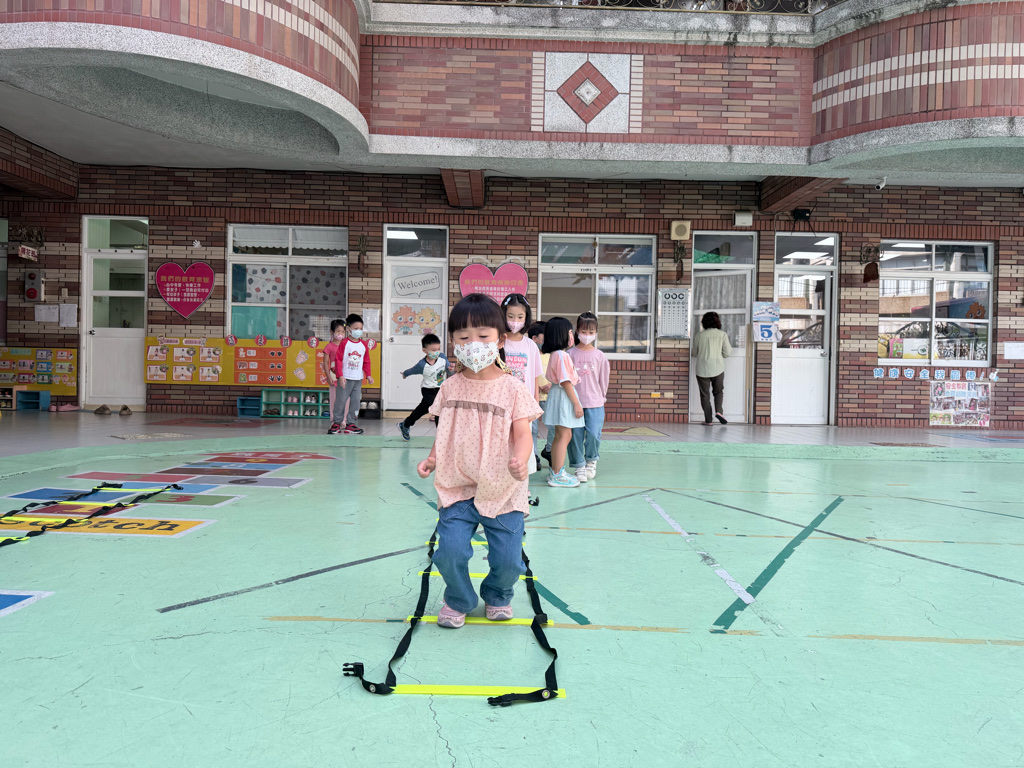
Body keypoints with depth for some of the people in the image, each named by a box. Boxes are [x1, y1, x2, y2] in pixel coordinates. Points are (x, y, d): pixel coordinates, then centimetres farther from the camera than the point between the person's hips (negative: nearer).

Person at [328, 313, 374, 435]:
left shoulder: (364, 344, 7)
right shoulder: (344, 343, -6)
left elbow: (366, 361, 13)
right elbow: (338, 359, -7)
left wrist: (368, 375, 5)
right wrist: (340, 375, -13)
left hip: (358, 379, 4)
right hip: (345, 378, -4)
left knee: (355, 401, 5)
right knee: (341, 400, 0)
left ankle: (350, 424, 13)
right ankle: (336, 423, 12)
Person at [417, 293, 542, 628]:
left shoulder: (512, 388, -5)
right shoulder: (451, 387, 4)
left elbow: (522, 433, -9)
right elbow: (444, 431, 13)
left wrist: (520, 461, -29)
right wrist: (432, 458, -4)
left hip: (502, 490, -1)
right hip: (457, 487, 2)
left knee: (508, 560, 1)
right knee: (450, 552, -10)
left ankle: (497, 596, 37)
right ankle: (458, 600, 23)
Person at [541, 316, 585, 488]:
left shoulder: (555, 355, 13)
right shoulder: (562, 355, -18)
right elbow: (566, 382, -21)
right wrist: (576, 403, -18)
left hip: (558, 394, 11)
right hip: (564, 396, -11)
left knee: (560, 436, 16)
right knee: (564, 436, -6)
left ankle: (555, 472, 23)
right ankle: (558, 475, -2)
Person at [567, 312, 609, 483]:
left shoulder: (599, 355, 5)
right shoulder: (571, 354, 2)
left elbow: (604, 378, 11)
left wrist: (602, 396, 11)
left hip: (595, 402, 0)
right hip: (574, 401, 0)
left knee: (593, 434, -6)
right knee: (575, 435, 0)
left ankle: (591, 460, 21)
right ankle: (579, 466, 15)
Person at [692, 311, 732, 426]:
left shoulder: (699, 336, -1)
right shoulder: (722, 334, -1)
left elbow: (694, 353, 8)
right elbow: (727, 352, -1)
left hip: (702, 369, 0)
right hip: (717, 368, 0)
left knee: (705, 394, 6)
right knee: (718, 391, 17)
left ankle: (708, 420, 5)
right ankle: (718, 411, -6)